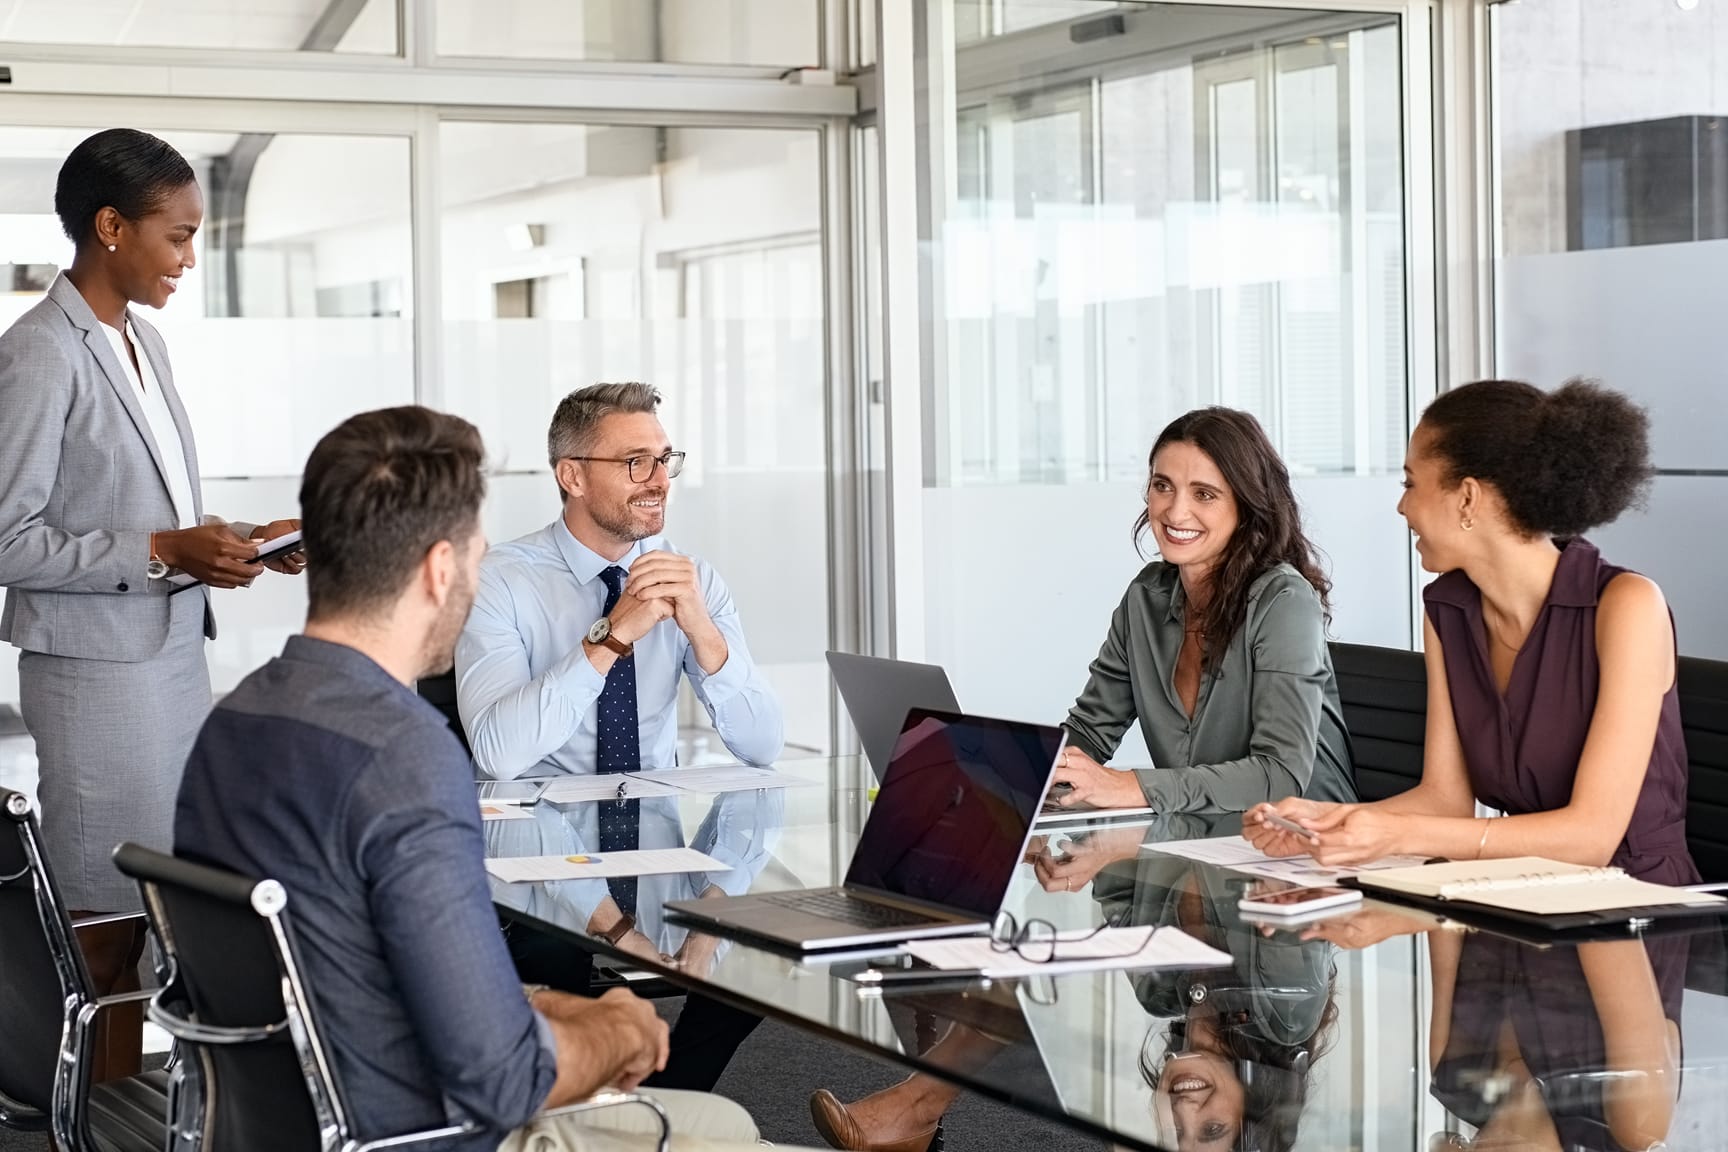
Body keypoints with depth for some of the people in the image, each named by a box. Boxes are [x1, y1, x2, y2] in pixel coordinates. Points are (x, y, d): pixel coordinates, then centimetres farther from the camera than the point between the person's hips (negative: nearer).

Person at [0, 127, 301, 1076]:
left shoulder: (145, 344, 14)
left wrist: (239, 540, 6)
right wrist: (163, 553, -17)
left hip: (174, 655, 8)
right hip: (97, 669, -8)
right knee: (106, 920, -4)